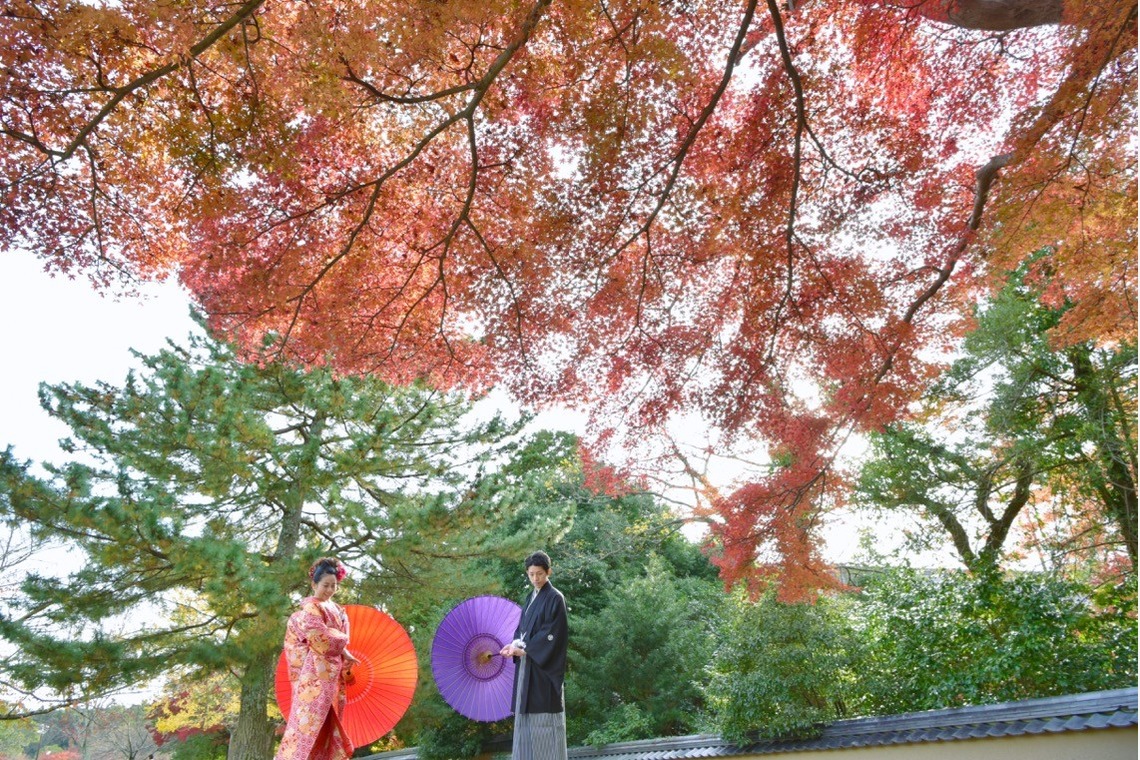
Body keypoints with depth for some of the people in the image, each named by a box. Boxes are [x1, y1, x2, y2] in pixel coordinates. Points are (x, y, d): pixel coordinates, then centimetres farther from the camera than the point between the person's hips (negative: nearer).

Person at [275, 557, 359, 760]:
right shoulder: (310, 608, -7)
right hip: (316, 673, -7)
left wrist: (345, 658, 1)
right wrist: (344, 651, -4)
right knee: (310, 721, -11)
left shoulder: (338, 610, 16)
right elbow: (322, 640, -15)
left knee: (328, 724, 7)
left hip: (332, 673, 7)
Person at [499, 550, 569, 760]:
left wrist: (524, 649, -16)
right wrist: (515, 644, -5)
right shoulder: (530, 598, 14)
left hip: (545, 664, -8)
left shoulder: (555, 598, -10)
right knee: (528, 712, 9)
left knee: (544, 713, -5)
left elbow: (551, 633, -16)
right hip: (528, 663, 8)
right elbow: (522, 627, 15)